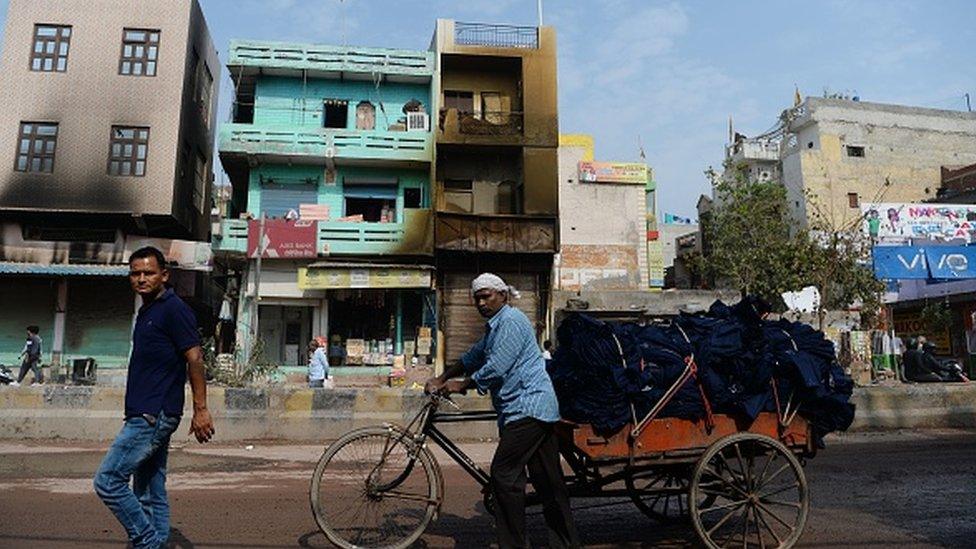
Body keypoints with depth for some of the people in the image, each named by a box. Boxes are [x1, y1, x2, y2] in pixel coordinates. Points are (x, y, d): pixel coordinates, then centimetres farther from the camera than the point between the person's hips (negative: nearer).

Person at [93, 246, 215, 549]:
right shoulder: (146, 311, 18)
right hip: (146, 415, 10)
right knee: (150, 493, 12)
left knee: (107, 480, -8)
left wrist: (201, 409, -20)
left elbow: (195, 358, -16)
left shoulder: (173, 309, -11)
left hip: (154, 415, -10)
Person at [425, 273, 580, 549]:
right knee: (548, 479, 12)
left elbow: (496, 367, -18)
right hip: (539, 409, 10)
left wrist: (461, 385, -7)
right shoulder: (494, 326, 21)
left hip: (528, 406, -10)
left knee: (504, 474, -10)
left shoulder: (511, 321, -11)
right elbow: (473, 357, 27)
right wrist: (442, 378, 20)